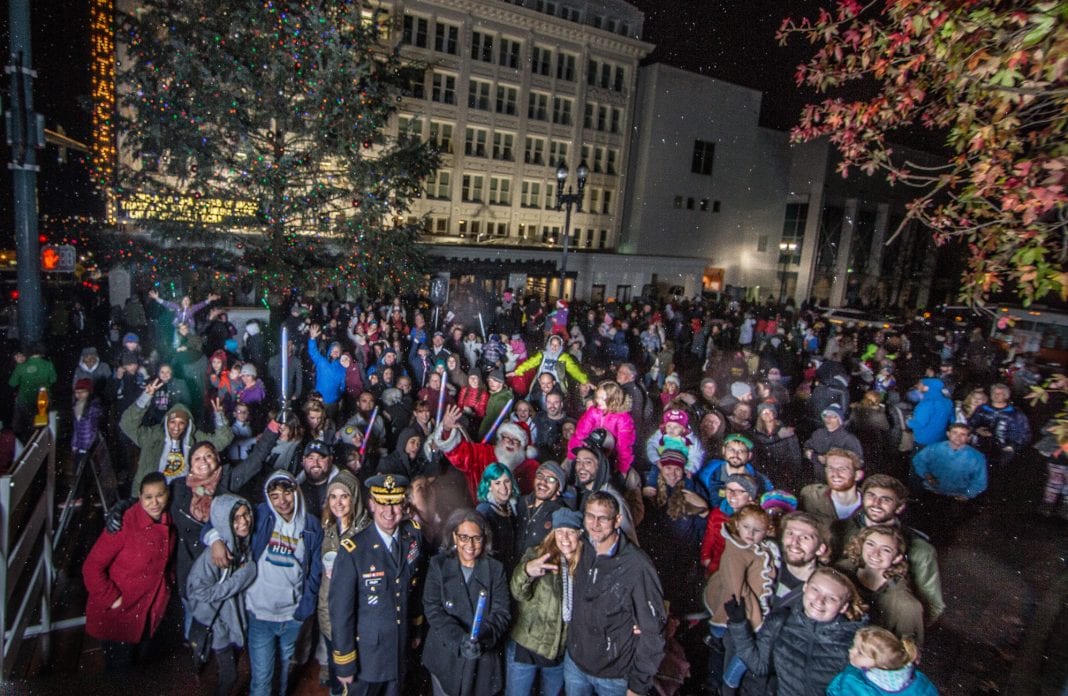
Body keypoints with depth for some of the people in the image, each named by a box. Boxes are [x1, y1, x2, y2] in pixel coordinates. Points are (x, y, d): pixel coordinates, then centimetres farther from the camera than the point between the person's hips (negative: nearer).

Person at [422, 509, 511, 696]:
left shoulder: (495, 569, -1)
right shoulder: (438, 565, -2)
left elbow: (501, 614, -7)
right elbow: (432, 609, -11)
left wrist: (482, 638, -26)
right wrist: (459, 639, -24)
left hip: (483, 658, 0)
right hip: (445, 656, 0)